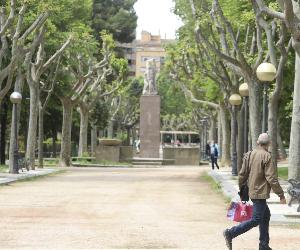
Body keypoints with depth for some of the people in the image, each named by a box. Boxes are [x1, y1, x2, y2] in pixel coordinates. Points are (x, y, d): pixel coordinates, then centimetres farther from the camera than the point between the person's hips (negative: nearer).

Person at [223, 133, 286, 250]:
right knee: (256, 220, -4)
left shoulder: (249, 155, 5)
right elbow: (272, 178, -18)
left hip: (252, 191, 8)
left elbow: (242, 174, 6)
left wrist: (241, 189, 20)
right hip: (261, 192, -8)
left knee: (265, 215, 19)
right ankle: (231, 233, -8)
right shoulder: (267, 157, -15)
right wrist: (281, 194, -11)